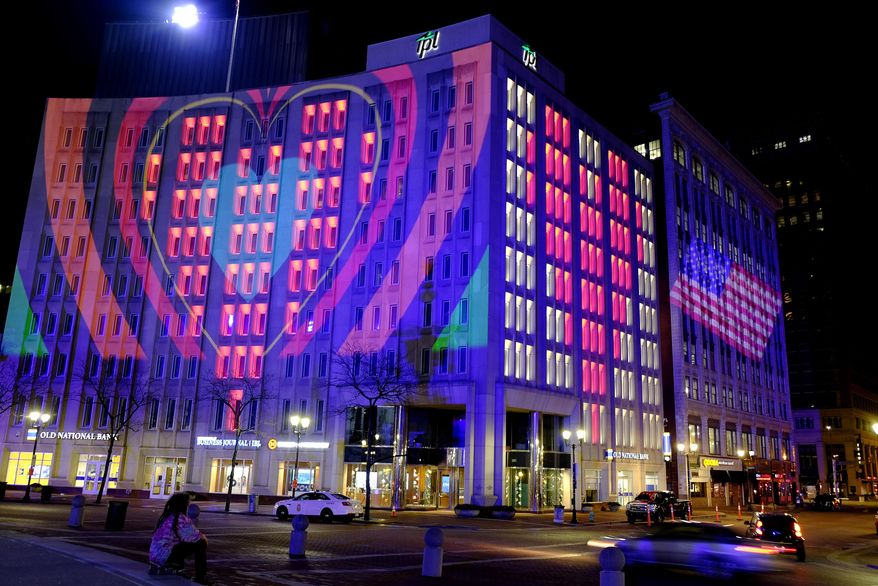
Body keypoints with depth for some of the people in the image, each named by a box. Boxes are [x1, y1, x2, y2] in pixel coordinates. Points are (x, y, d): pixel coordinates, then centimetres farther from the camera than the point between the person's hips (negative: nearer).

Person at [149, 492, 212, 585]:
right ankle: (200, 577, 1)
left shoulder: (166, 516, 10)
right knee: (201, 544, -4)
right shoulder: (181, 519, -15)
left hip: (154, 555, 9)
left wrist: (200, 535, 20)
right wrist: (204, 538, 12)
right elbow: (197, 537, -10)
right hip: (164, 556, -9)